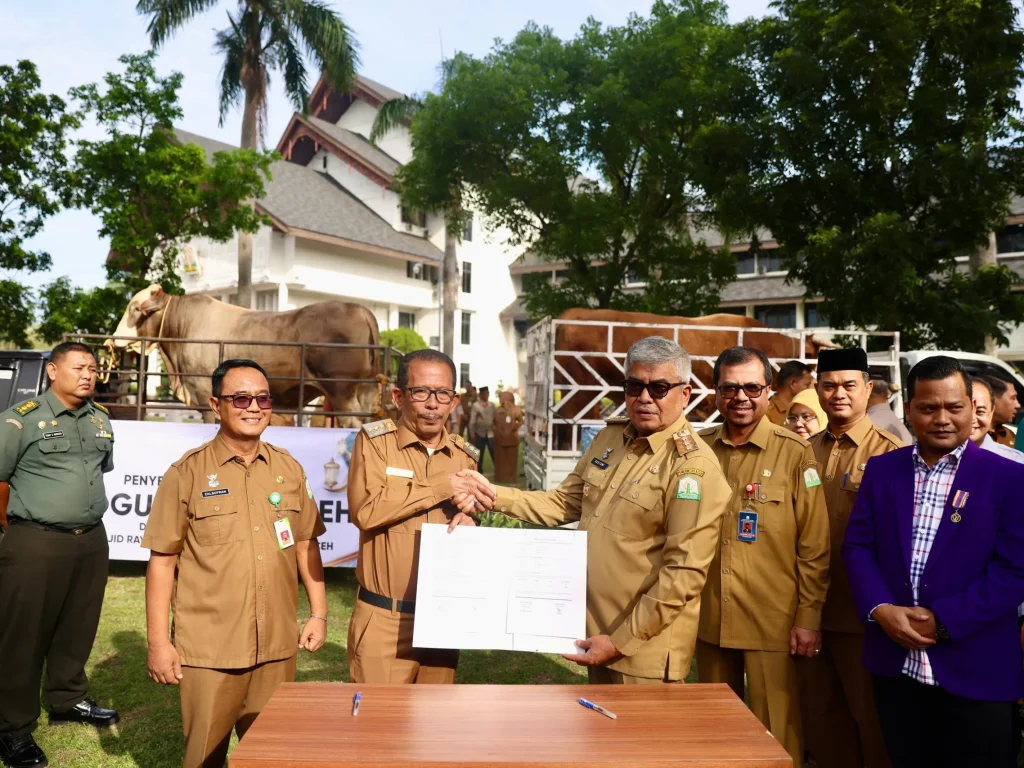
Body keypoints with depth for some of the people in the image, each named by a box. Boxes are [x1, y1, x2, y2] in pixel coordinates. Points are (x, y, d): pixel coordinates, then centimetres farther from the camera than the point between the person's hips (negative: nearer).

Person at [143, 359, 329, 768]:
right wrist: (158, 642, -6)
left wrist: (319, 613, 8)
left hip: (277, 646, 3)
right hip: (208, 649, -3)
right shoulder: (187, 472, -7)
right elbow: (162, 560, -5)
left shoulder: (289, 469, 5)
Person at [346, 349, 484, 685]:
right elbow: (365, 510, -21)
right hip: (384, 619, -4)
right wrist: (438, 489, -16)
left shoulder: (465, 455, 7)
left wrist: (469, 521, -6)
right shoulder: (374, 441, -6)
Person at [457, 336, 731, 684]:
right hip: (596, 633, 7)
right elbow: (566, 502, 8)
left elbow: (684, 572, -21)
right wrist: (494, 496, -4)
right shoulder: (609, 437, 3)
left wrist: (622, 642, -19)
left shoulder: (693, 466, -19)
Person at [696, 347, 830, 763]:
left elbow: (813, 545, -5)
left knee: (775, 735, 9)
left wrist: (809, 618, -6)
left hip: (772, 621, -3)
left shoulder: (794, 452, -8)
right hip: (710, 619, 4)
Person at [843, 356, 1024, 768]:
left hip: (977, 673, -3)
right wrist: (879, 608, -12)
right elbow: (857, 546, 4)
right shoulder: (881, 469, 5)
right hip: (896, 666, 3)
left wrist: (944, 621, -15)